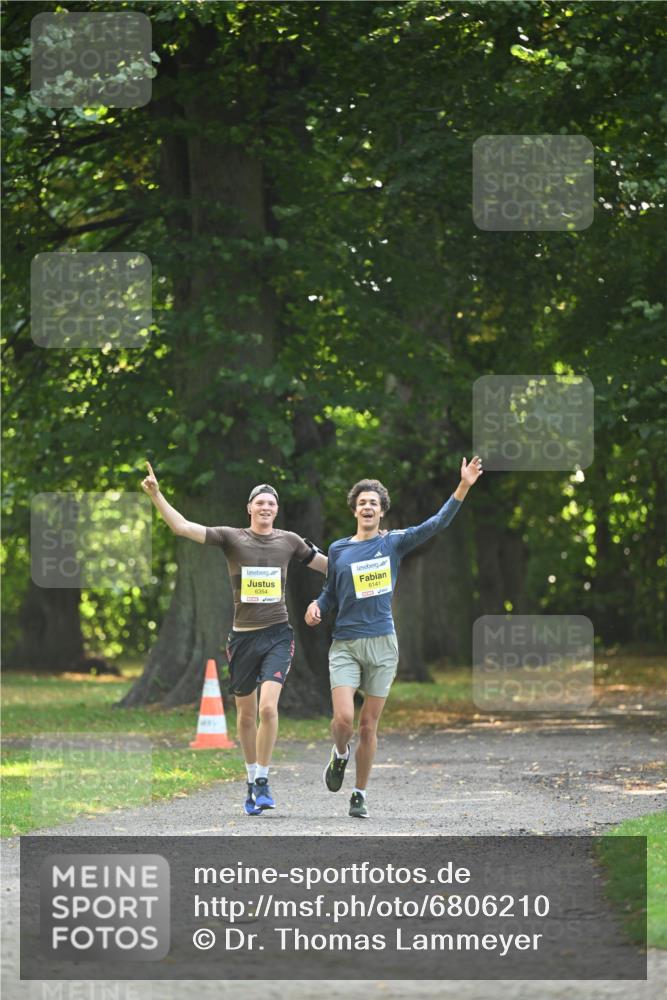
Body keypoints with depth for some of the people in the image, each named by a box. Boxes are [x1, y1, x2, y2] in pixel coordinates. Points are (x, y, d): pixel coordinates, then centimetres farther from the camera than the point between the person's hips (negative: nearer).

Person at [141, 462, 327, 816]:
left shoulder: (288, 541, 6)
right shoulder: (232, 538, 0)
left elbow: (328, 565, 20)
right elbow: (183, 527, -9)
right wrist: (156, 495, -19)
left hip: (277, 634, -1)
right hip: (243, 637, 1)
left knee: (268, 707, -17)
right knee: (246, 714, 10)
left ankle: (262, 782, -7)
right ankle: (252, 777, 28)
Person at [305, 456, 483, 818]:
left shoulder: (394, 543, 4)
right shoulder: (338, 550, 9)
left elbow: (436, 524, -5)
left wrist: (463, 487, -15)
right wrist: (316, 606, -3)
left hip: (382, 644, 0)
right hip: (345, 645, 0)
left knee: (369, 725, 3)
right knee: (344, 718, -15)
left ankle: (360, 794, 15)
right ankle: (339, 755, 19)